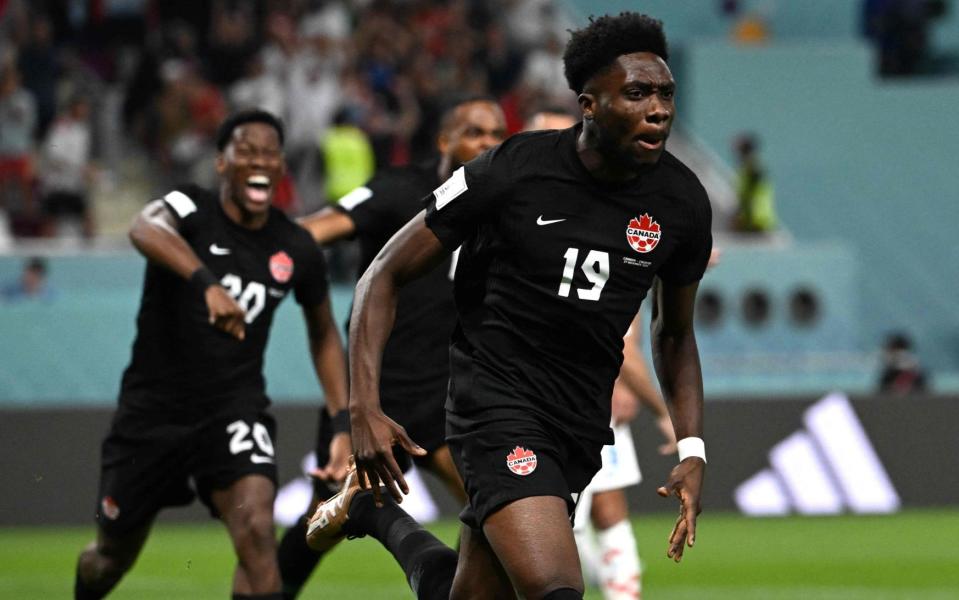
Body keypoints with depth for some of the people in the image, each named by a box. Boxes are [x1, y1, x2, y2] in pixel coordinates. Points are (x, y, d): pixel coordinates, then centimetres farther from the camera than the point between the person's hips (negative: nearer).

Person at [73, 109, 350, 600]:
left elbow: (323, 334, 17)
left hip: (234, 408, 1)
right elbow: (145, 228, -39)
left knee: (256, 531, -25)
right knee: (114, 554, 14)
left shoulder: (297, 250, -1)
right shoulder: (190, 210, -13)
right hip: (153, 407, -1)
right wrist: (207, 282, -57)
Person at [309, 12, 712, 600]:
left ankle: (374, 510, 40)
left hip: (583, 420, 5)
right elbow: (387, 275, -4)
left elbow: (674, 333, 17)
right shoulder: (513, 171, -13)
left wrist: (692, 452, 5)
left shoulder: (683, 202, -1)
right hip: (497, 400, -5)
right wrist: (365, 408, -15)